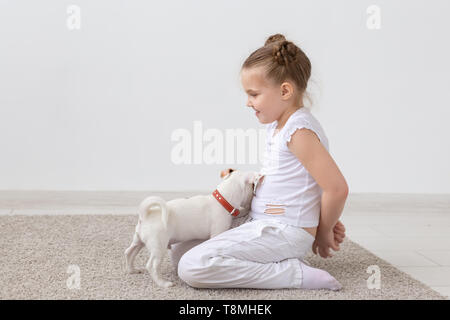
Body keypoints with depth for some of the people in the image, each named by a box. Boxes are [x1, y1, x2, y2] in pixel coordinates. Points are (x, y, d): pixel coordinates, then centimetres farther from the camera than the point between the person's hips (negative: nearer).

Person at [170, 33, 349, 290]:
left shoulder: (300, 131, -17)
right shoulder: (276, 125, 14)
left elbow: (337, 188, -22)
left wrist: (323, 233, -6)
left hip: (283, 232, -10)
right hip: (259, 222, 10)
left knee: (192, 268, -22)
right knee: (180, 252, 10)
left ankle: (296, 274, -14)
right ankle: (282, 263, 4)